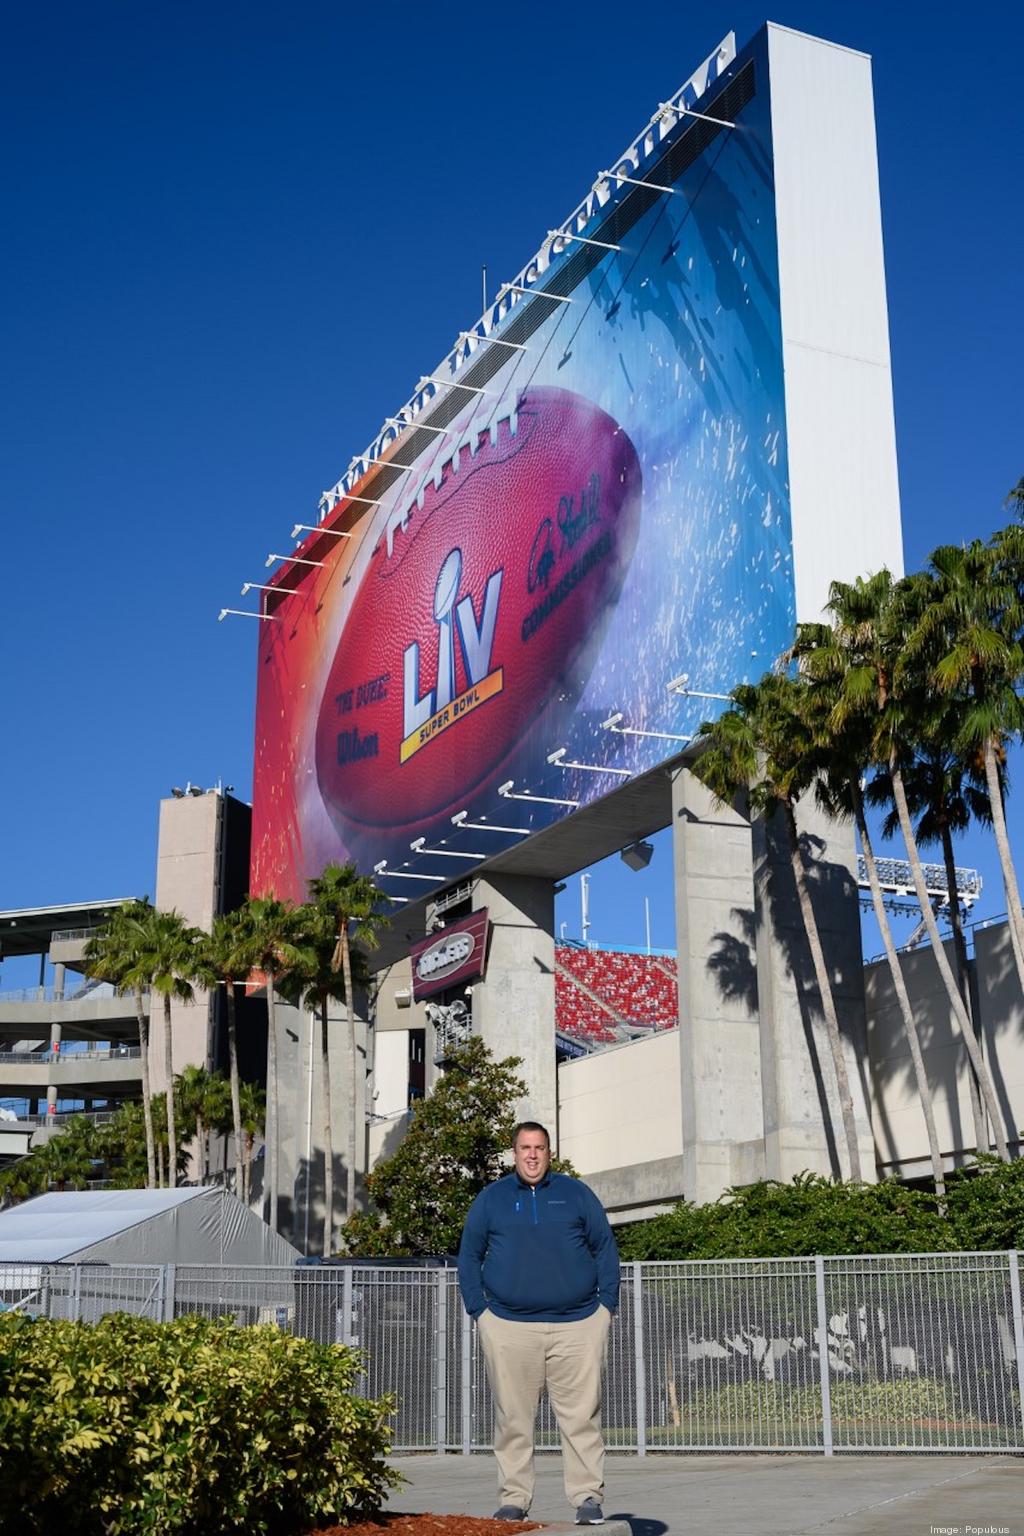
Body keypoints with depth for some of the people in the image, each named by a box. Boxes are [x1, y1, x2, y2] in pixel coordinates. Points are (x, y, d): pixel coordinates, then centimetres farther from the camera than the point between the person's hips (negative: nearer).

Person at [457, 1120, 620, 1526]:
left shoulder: (576, 1194, 10)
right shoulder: (490, 1198, 10)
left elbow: (605, 1248, 11)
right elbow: (469, 1255, 13)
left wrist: (606, 1305, 2)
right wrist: (478, 1309, 3)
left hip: (577, 1325, 0)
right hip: (508, 1327, 1)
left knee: (581, 1417, -3)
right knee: (512, 1419, 2)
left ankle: (588, 1497, 2)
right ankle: (514, 1499, 10)